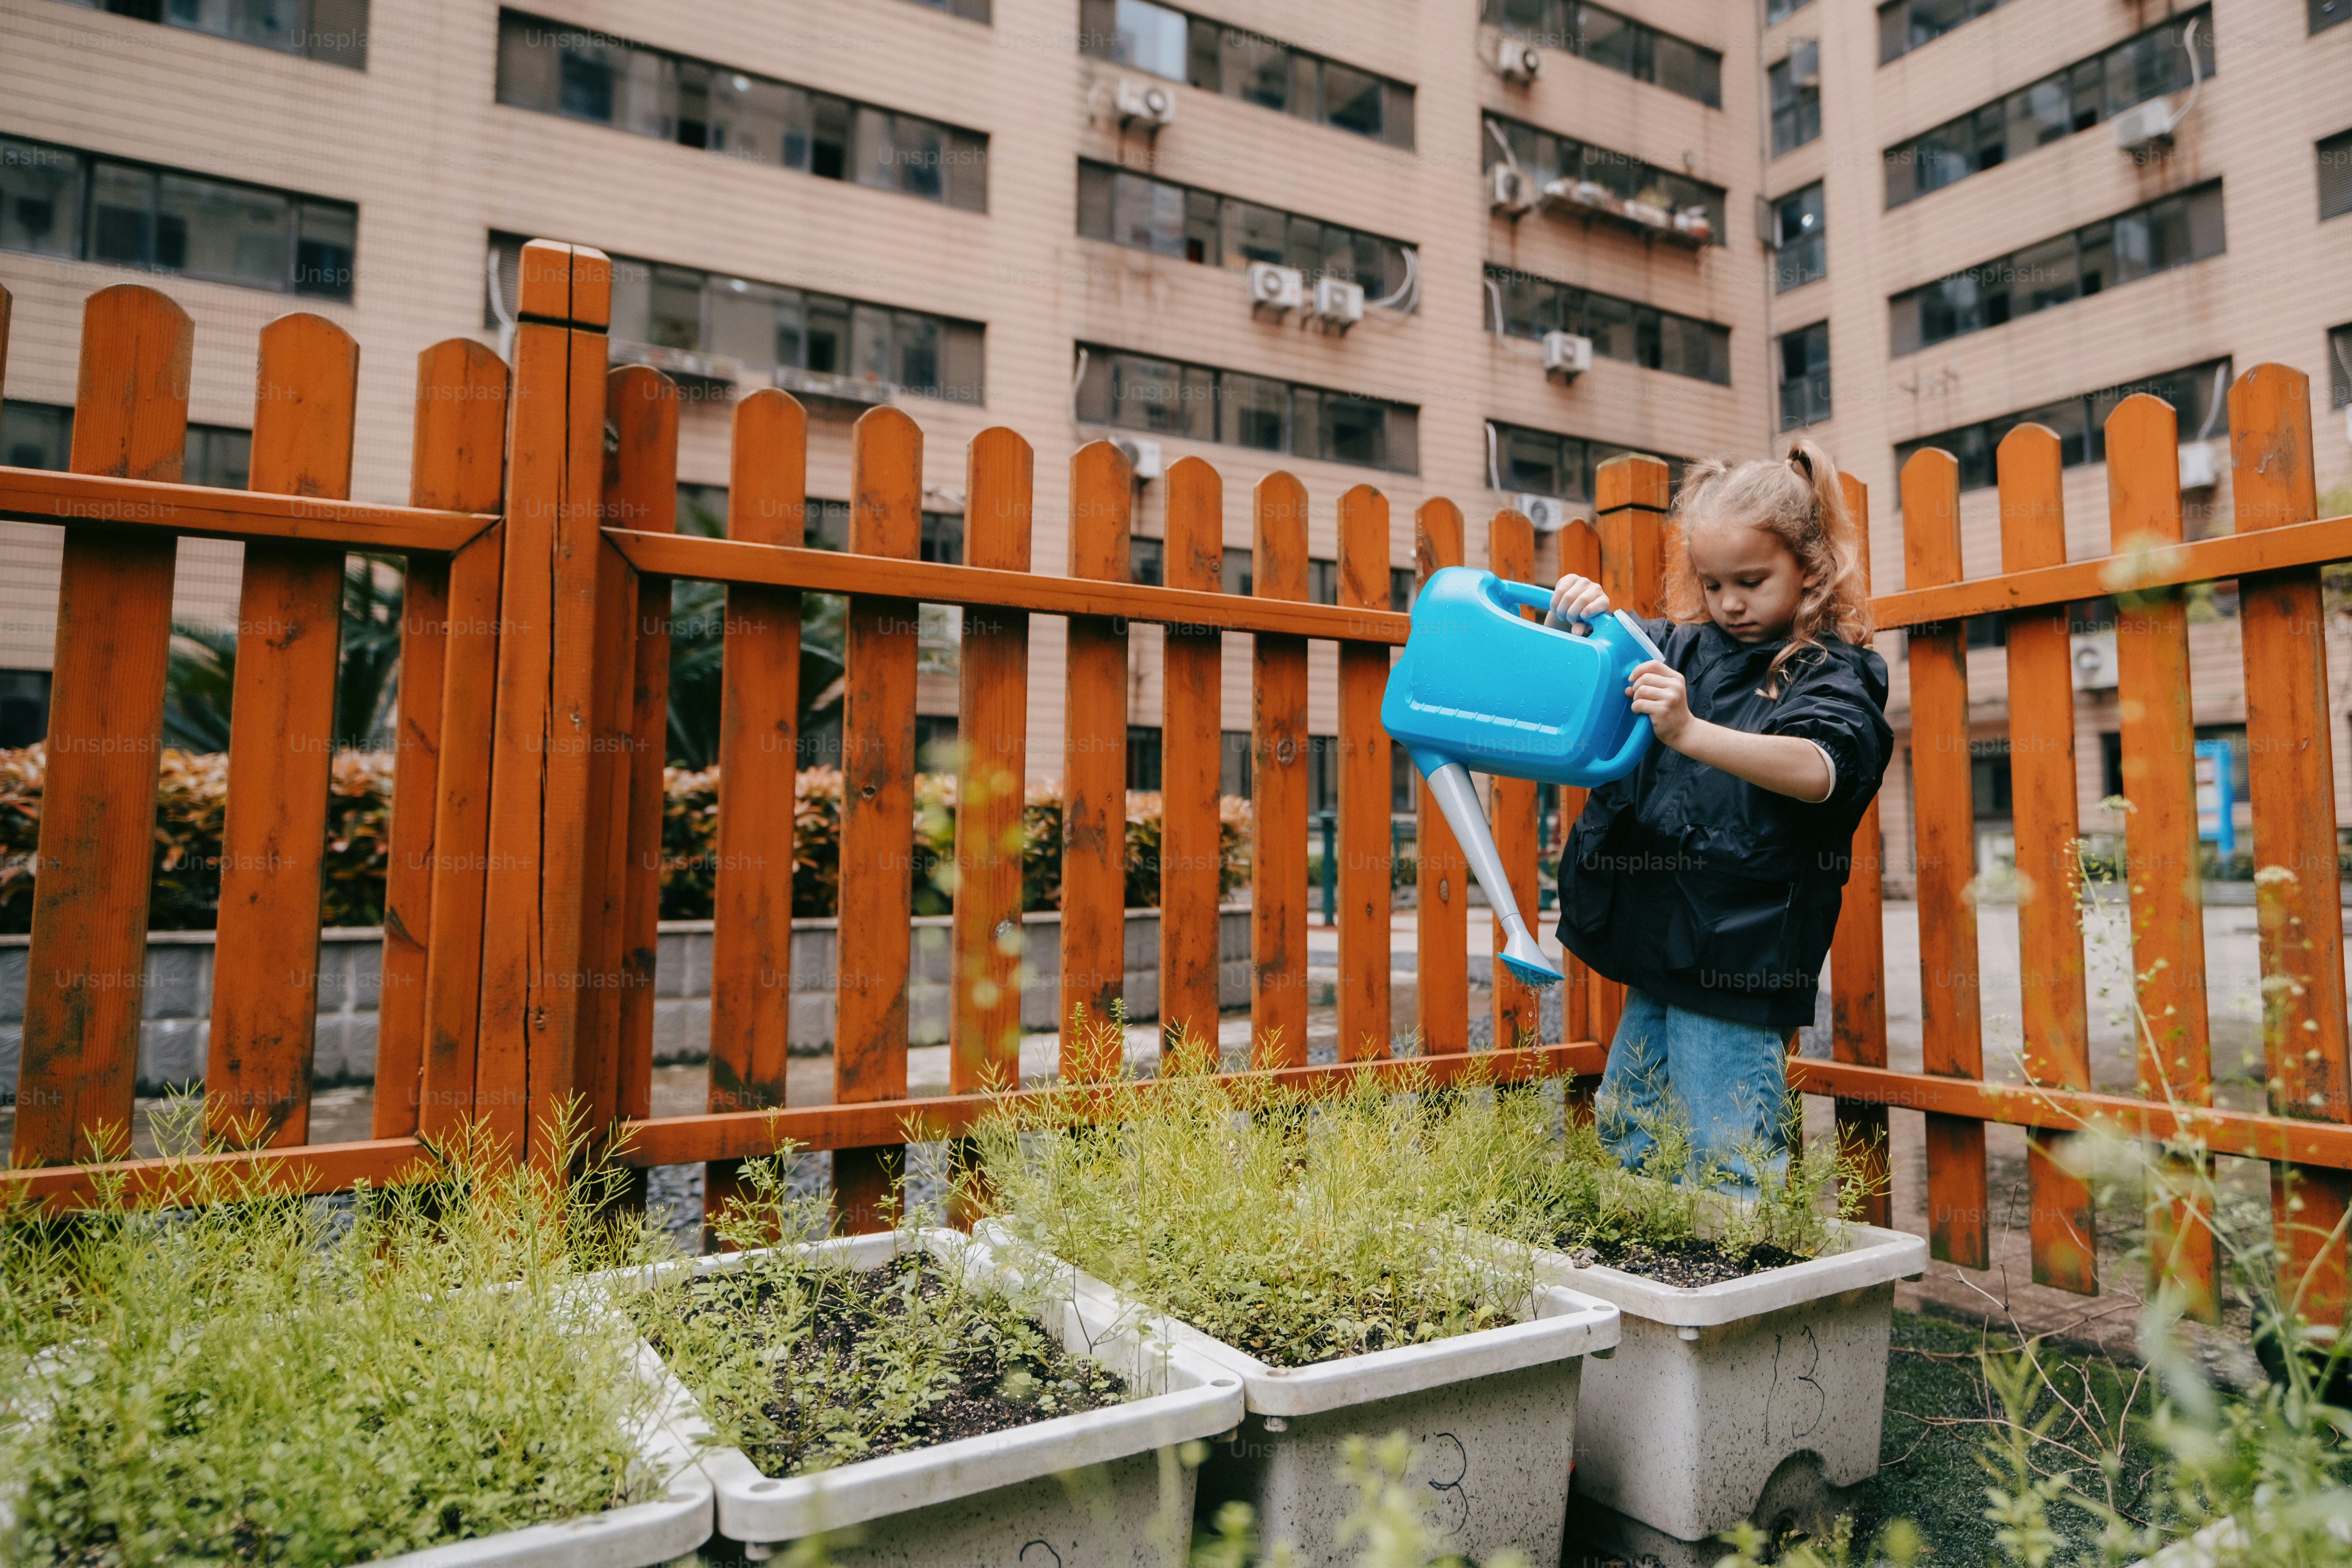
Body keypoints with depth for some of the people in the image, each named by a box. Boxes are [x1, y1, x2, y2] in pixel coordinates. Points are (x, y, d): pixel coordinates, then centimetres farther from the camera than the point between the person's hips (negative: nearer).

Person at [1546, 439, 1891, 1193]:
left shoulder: (1835, 674, -7)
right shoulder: (1681, 648, 10)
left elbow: (1817, 771, -27)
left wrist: (1690, 732, -41)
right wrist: (1576, 611, -4)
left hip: (1738, 959, -7)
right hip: (1659, 942, 7)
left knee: (1724, 1163, -3)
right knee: (1625, 1126, 18)